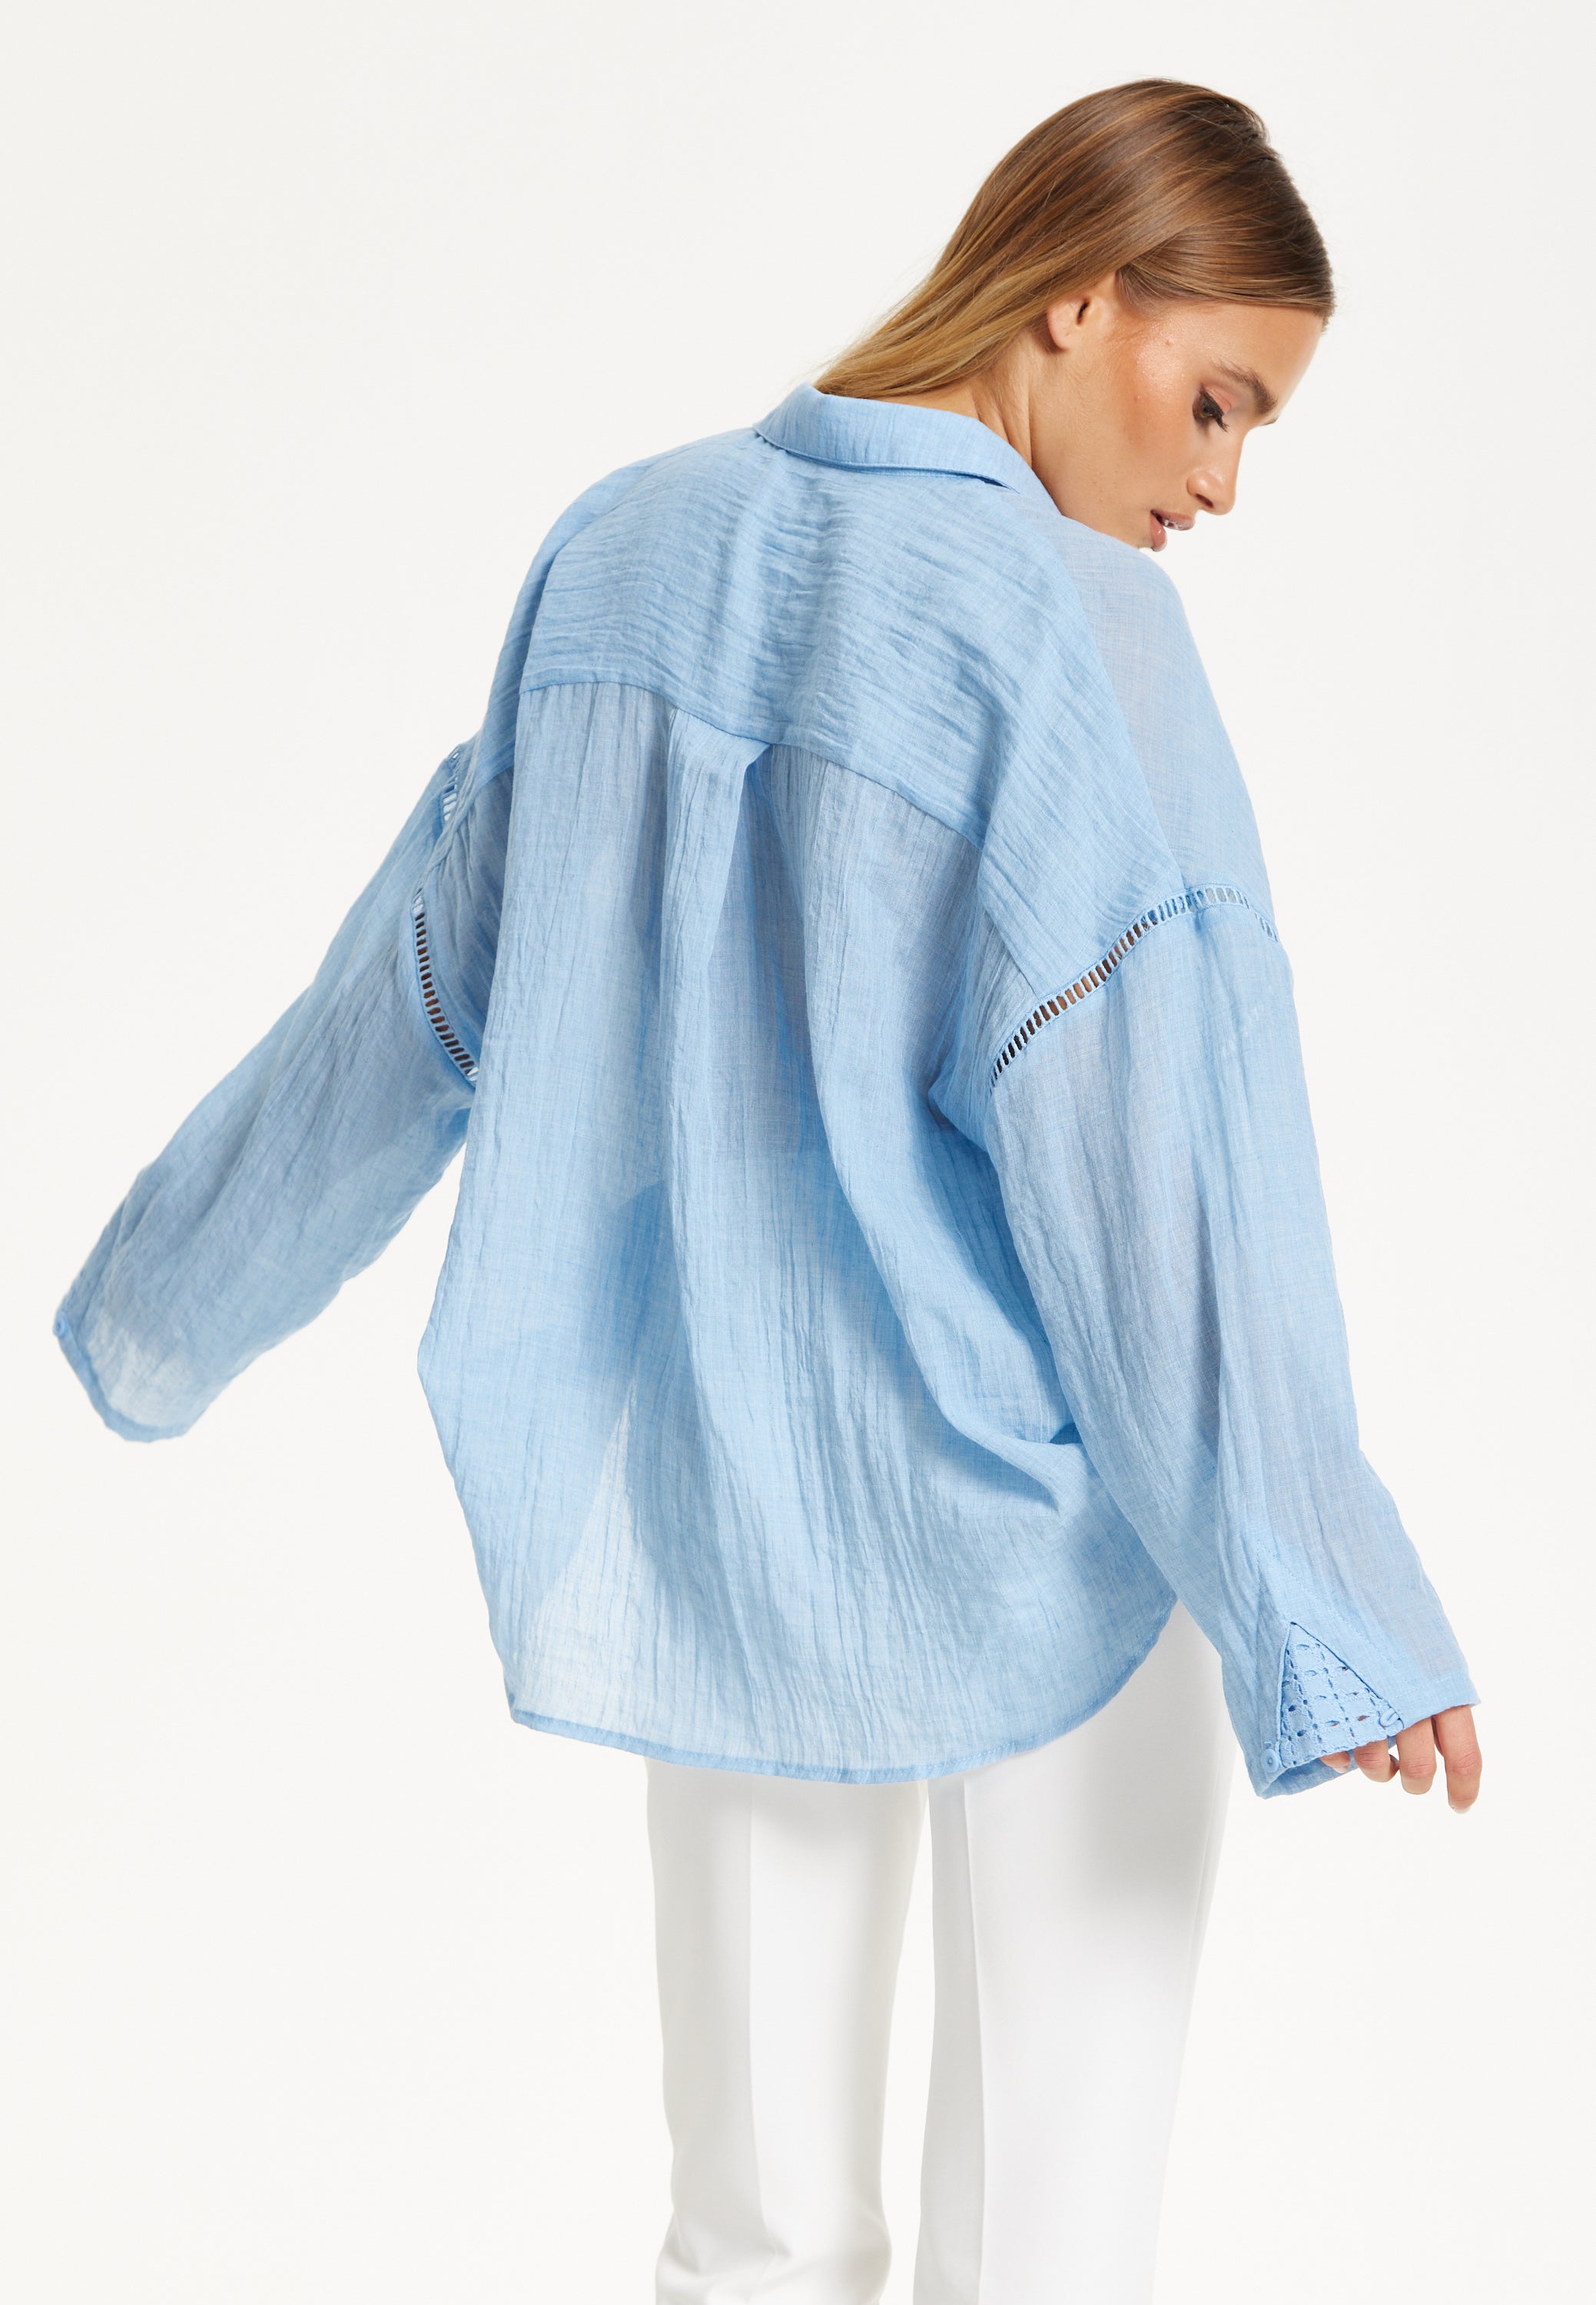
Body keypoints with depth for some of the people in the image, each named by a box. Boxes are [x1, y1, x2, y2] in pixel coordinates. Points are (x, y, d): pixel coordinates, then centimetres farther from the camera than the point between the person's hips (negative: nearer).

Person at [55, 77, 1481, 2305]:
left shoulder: (629, 549, 1)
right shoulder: (1064, 628, -16)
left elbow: (420, 982, 7)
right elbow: (1155, 1147, -18)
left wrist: (173, 1294, 20)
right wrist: (1322, 1610, -13)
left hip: (694, 1514, 6)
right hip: (1034, 1536, -5)